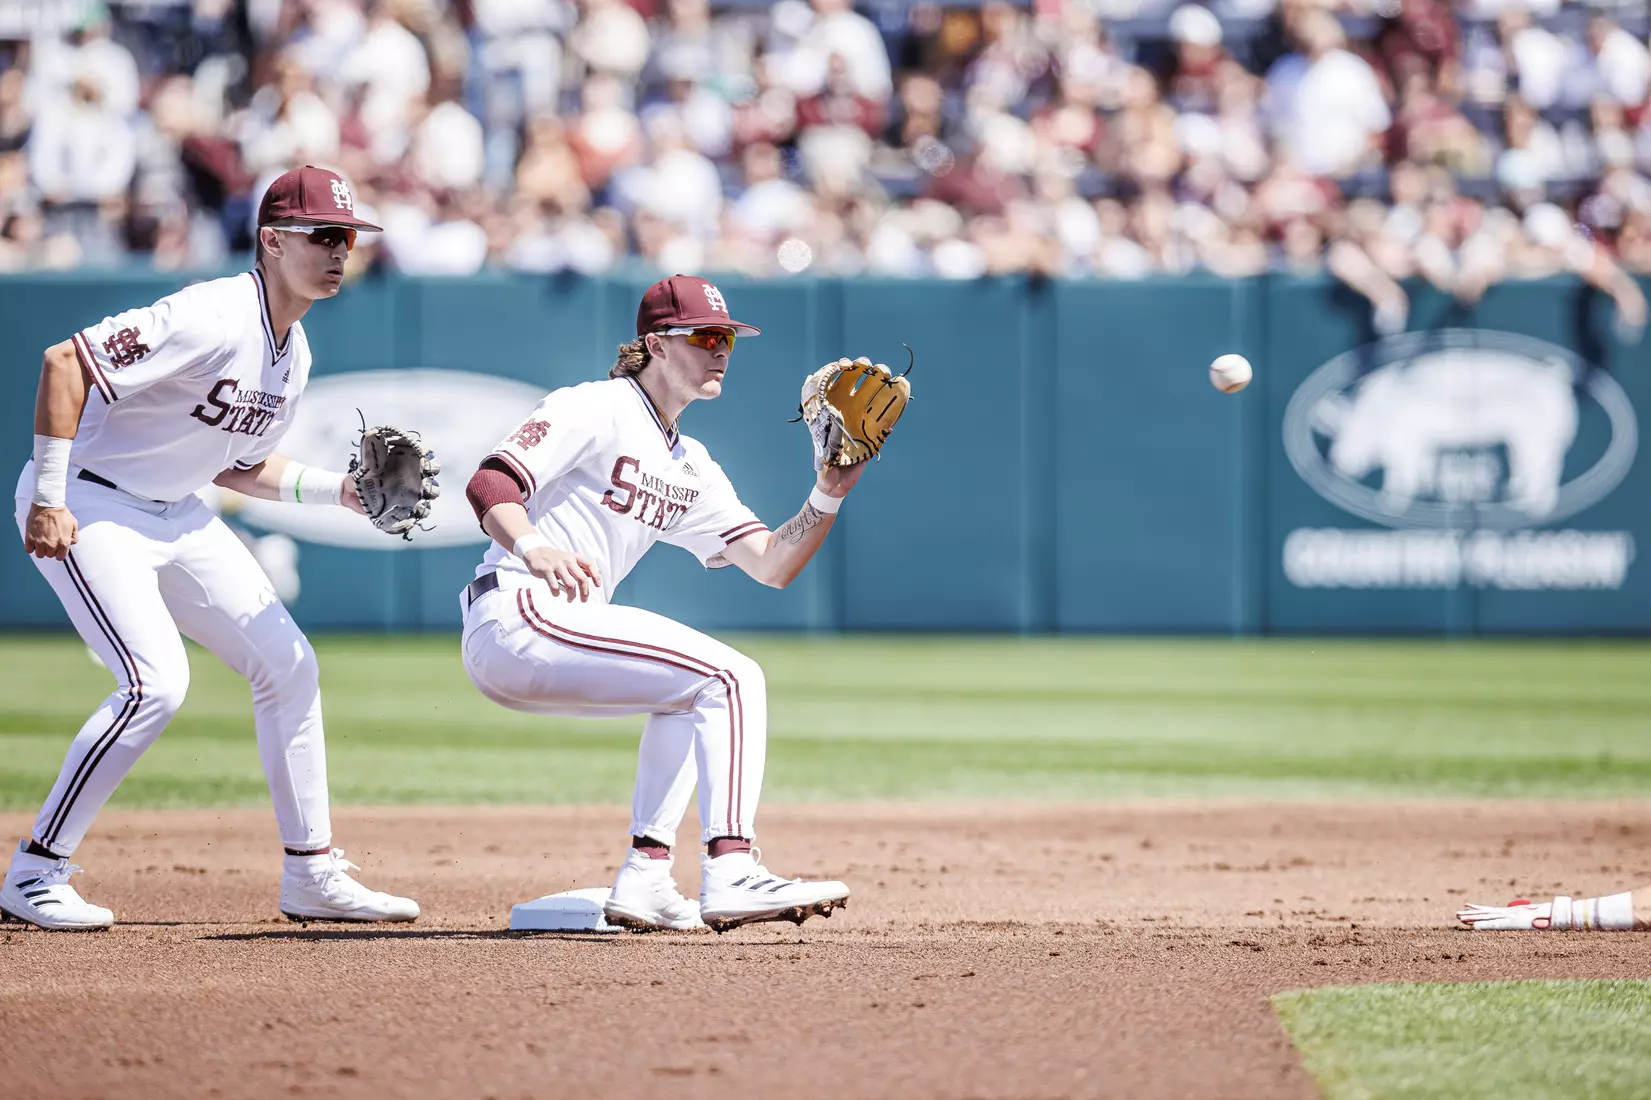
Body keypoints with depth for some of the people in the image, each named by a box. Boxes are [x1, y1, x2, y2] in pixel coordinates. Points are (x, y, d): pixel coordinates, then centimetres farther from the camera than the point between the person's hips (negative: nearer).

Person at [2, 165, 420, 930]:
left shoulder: (294, 355, 5)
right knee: (155, 681, -22)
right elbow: (64, 362, -29)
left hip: (175, 515, 9)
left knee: (288, 665, 6)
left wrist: (337, 490, 2)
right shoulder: (212, 320, -25)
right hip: (88, 506, -9)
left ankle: (312, 876, 15)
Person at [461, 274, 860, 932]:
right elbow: (489, 484, -18)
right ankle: (730, 873, -28)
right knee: (731, 677, -15)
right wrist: (533, 549, -37)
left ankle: (644, 878, 12)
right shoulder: (597, 409, -5)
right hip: (517, 618, -10)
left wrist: (828, 495, -1)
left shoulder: (690, 469, 20)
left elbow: (772, 564, 14)